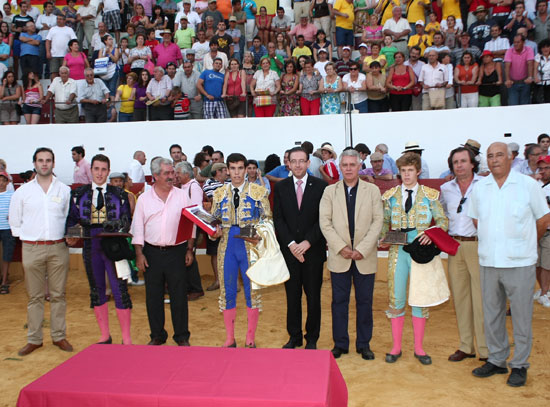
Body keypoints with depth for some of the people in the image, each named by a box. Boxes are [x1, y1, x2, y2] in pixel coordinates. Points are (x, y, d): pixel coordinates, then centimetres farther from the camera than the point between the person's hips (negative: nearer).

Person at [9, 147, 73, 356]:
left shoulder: (65, 190, 5)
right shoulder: (22, 191, 5)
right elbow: (14, 221, 11)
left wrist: (67, 236, 0)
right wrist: (26, 237, 4)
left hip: (58, 247, 0)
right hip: (32, 249, 0)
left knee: (58, 295, 6)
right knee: (35, 296, 6)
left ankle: (59, 336, 16)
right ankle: (34, 339, 15)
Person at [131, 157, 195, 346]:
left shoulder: (182, 196, 4)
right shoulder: (144, 198, 4)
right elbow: (138, 228, 5)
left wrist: (189, 249, 1)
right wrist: (139, 254, -1)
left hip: (176, 252, -1)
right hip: (152, 253, 1)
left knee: (179, 295, 3)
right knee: (153, 296, 8)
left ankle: (182, 336, 17)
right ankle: (157, 335, 24)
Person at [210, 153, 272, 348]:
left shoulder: (259, 191, 2)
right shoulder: (219, 193, 9)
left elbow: (267, 220, 1)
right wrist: (215, 232, -8)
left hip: (250, 246, -2)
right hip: (227, 245, 3)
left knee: (252, 290, 5)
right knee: (227, 291, 7)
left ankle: (250, 339, 19)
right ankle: (229, 338, 22)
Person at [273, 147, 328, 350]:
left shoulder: (321, 186, 0)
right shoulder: (280, 187, 6)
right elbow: (278, 218, 1)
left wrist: (308, 242, -13)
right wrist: (291, 244, -10)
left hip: (313, 250, -1)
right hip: (289, 250, 2)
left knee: (313, 296, 7)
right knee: (292, 296, 10)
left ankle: (312, 338, 22)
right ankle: (294, 336, 24)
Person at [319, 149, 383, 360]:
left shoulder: (372, 190, 4)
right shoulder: (330, 191, 4)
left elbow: (378, 221, -2)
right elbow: (324, 222, -2)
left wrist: (362, 249, -12)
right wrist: (341, 247, -12)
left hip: (365, 256, 0)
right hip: (339, 257, 0)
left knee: (364, 302, 8)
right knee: (339, 301, 7)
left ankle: (364, 344, 23)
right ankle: (340, 343, 20)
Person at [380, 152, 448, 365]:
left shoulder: (430, 195, 4)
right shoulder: (390, 196, 8)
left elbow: (443, 221, 4)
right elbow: (384, 222, 12)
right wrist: (383, 237, -8)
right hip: (398, 250, 1)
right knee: (396, 297, 3)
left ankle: (418, 347, 20)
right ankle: (396, 347, 17)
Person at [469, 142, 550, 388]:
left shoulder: (529, 185, -2)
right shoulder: (479, 188, 6)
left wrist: (524, 244, 14)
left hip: (520, 263, -3)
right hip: (488, 261, 3)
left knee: (521, 316, 4)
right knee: (491, 314, 12)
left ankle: (520, 365, 20)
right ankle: (496, 360, 27)